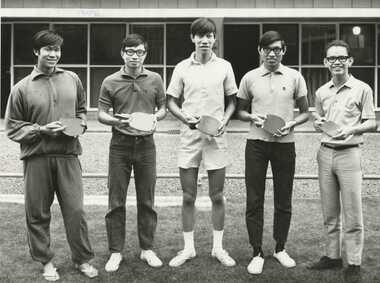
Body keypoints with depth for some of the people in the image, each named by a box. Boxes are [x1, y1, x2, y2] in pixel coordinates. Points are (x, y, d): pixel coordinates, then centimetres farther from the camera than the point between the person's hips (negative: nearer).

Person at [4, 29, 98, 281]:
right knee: (38, 213, 7)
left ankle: (83, 259, 18)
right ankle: (46, 260, 24)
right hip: (37, 157, -1)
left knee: (76, 210, 2)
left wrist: (80, 124, 0)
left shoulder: (72, 79, 7)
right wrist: (42, 130, -12)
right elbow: (12, 128, 1)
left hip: (68, 155, 1)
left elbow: (81, 109, 21)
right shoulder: (22, 88, -2)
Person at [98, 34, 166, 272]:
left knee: (147, 200, 8)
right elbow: (101, 114, 3)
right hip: (120, 145, -1)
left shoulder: (155, 80, 4)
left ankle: (147, 249, 21)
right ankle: (116, 252, 13)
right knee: (116, 201, 2)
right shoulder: (110, 82, 1)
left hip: (146, 144, 1)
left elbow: (163, 108, 13)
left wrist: (154, 118, -8)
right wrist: (117, 121, -17)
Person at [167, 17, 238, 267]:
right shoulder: (182, 68, 2)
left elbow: (232, 101, 9)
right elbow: (171, 101, 6)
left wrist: (224, 120, -9)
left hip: (216, 137, 0)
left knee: (217, 196, 6)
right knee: (188, 197, 6)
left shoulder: (224, 67, 3)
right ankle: (188, 248, 18)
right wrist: (185, 117, -12)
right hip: (189, 136, 0)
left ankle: (218, 247, 20)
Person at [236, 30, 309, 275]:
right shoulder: (249, 78, 3)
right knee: (254, 200, 1)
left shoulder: (295, 77, 2)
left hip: (285, 143, 0)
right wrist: (252, 117, -9)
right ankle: (257, 253, 11)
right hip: (257, 143, 0)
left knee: (284, 200, 9)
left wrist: (292, 124, -13)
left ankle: (280, 248, 26)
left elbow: (305, 112, 6)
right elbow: (240, 110, 12)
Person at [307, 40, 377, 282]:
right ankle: (332, 255, 22)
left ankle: (354, 262, 8)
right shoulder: (321, 92, 10)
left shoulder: (362, 89, -3)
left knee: (352, 213, -1)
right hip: (325, 153, 5)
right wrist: (319, 124, -2)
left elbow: (372, 123, -1)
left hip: (349, 153, -4)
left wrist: (352, 129, -18)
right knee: (329, 212, 11)